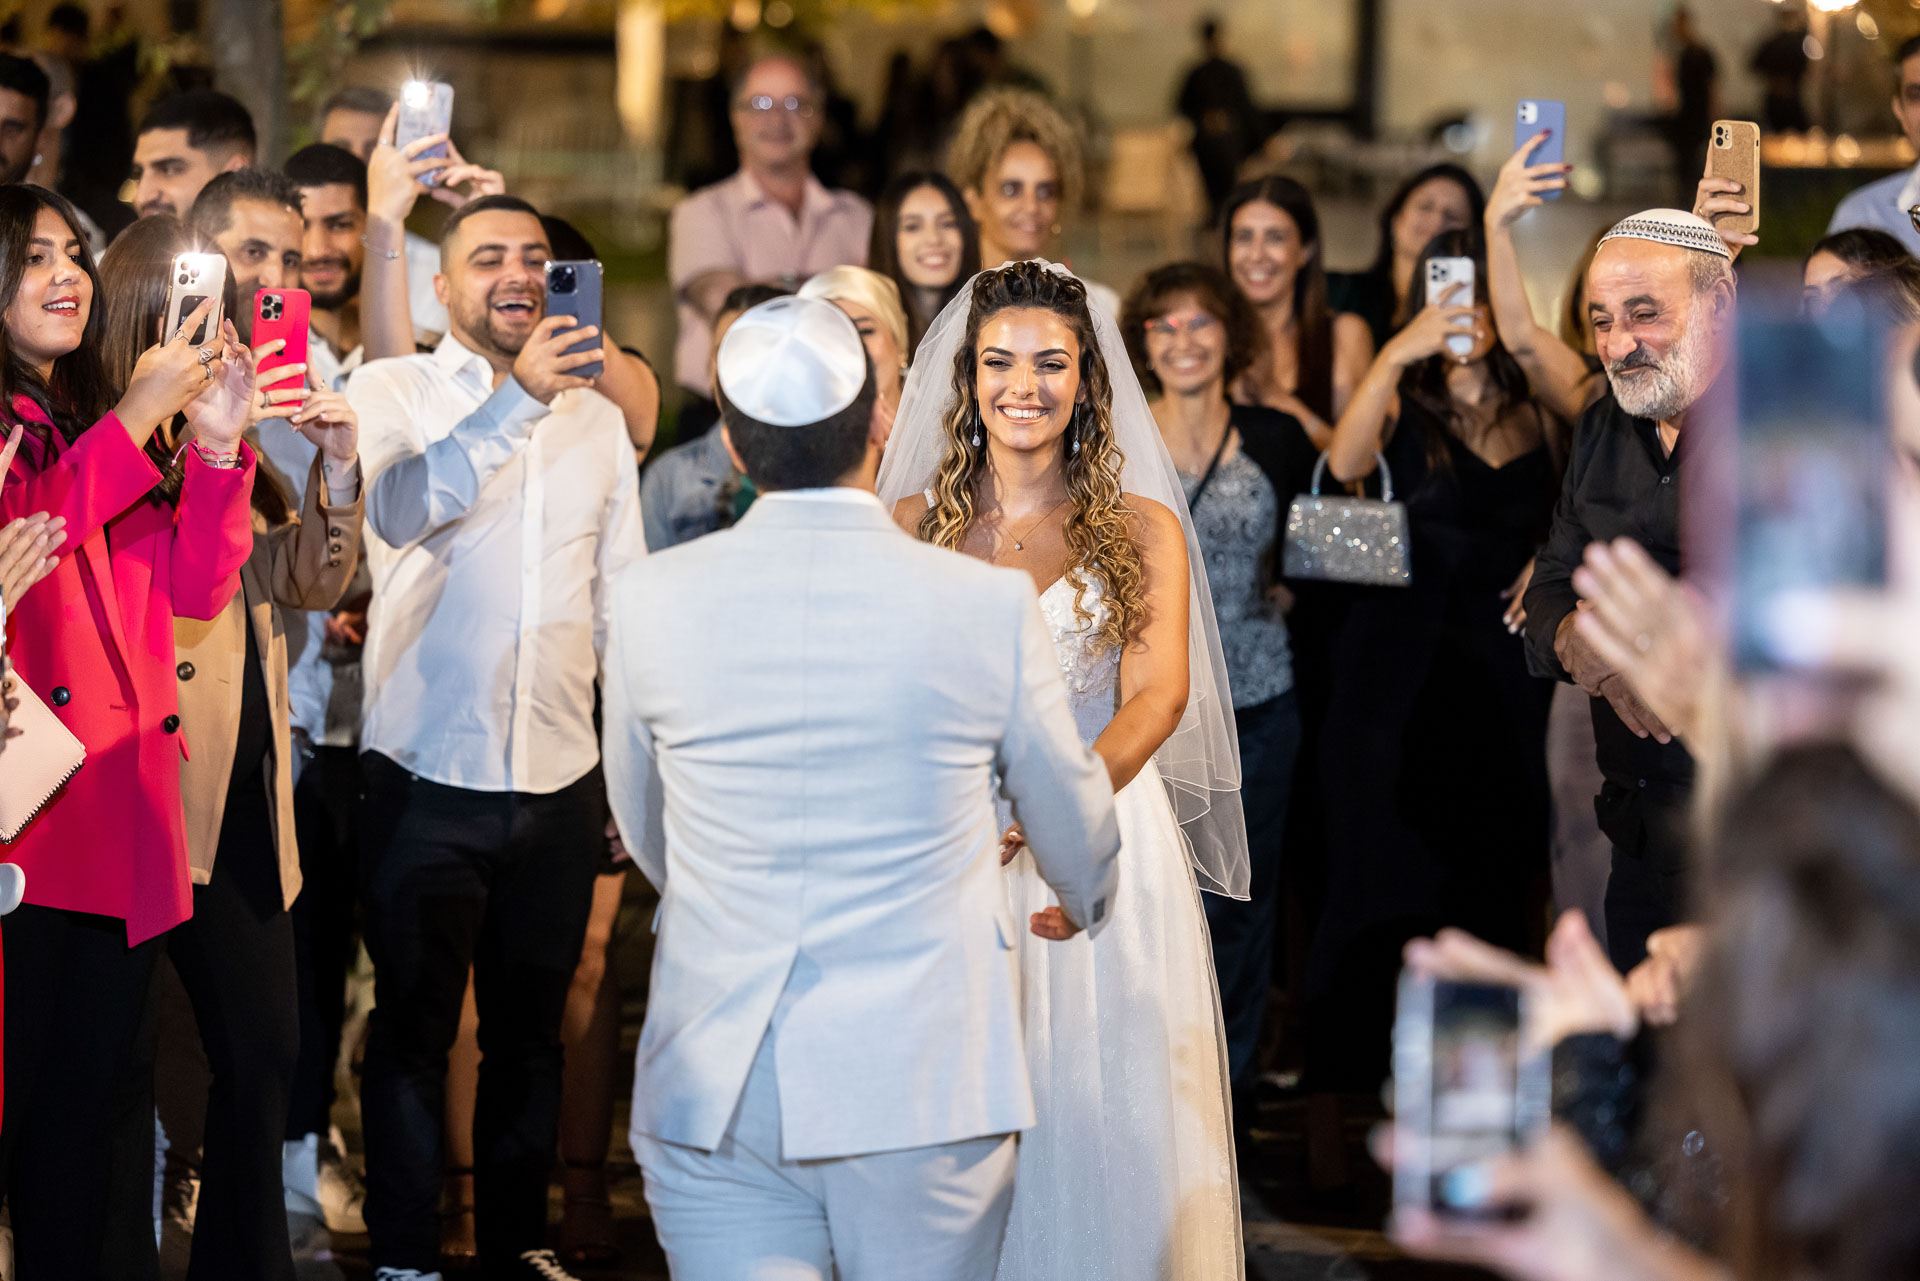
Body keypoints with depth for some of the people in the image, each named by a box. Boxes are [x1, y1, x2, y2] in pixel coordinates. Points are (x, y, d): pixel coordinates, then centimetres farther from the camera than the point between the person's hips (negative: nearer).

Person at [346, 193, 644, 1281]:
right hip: (426, 780, -4)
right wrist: (519, 399, -34)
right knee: (412, 1029, 4)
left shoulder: (596, 415, 9)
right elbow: (398, 506, -24)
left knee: (530, 1031, 13)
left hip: (559, 783, 4)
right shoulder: (393, 391, -3)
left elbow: (624, 601, 14)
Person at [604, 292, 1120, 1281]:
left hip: (712, 1092, 1)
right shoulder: (989, 607, -6)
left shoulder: (651, 600, -2)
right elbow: (1071, 816, 12)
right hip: (926, 1088, -1)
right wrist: (1088, 904, 36)